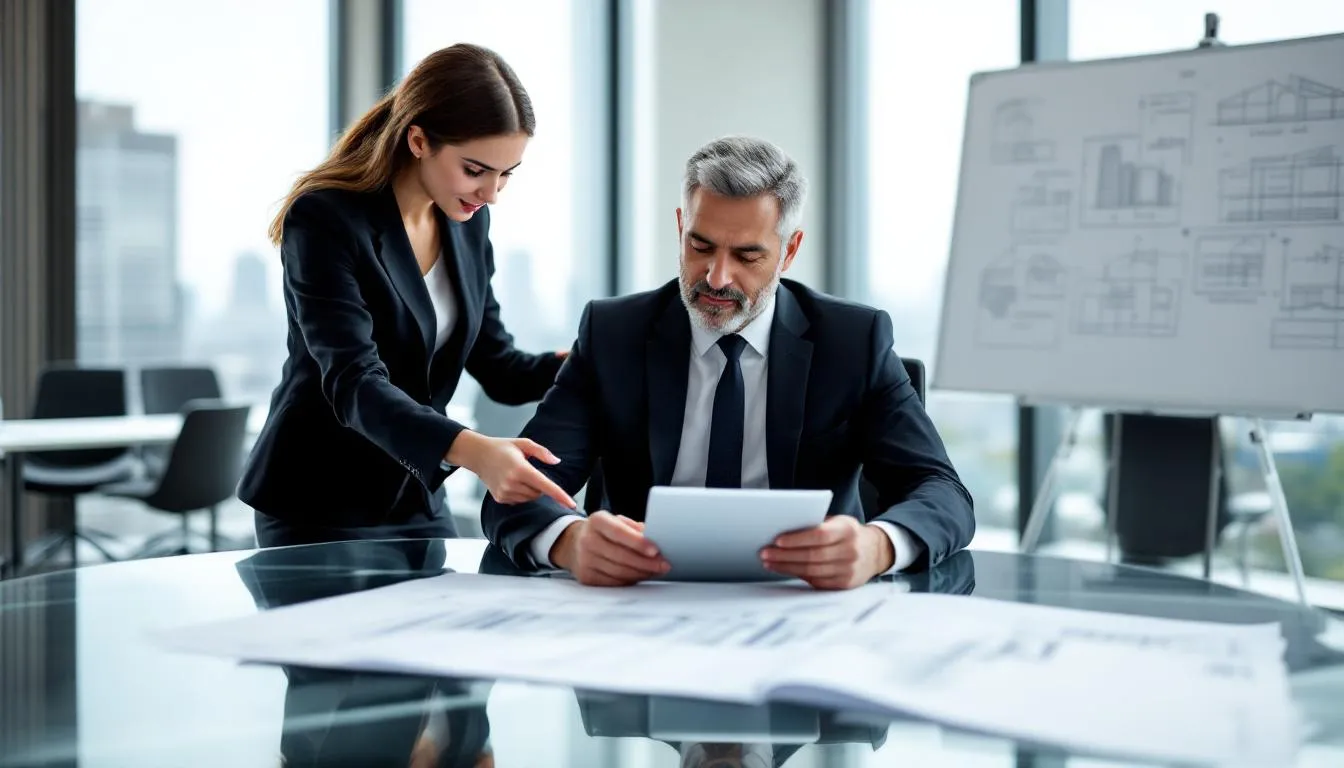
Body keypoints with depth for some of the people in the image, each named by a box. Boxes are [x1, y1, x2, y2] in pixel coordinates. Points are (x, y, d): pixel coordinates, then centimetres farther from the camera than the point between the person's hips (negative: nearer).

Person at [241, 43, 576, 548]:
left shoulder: (468, 221, 1)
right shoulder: (325, 219, -20)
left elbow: (499, 369, 5)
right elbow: (354, 382, -30)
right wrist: (472, 451, -46)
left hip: (417, 501, 6)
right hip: (318, 509, -6)